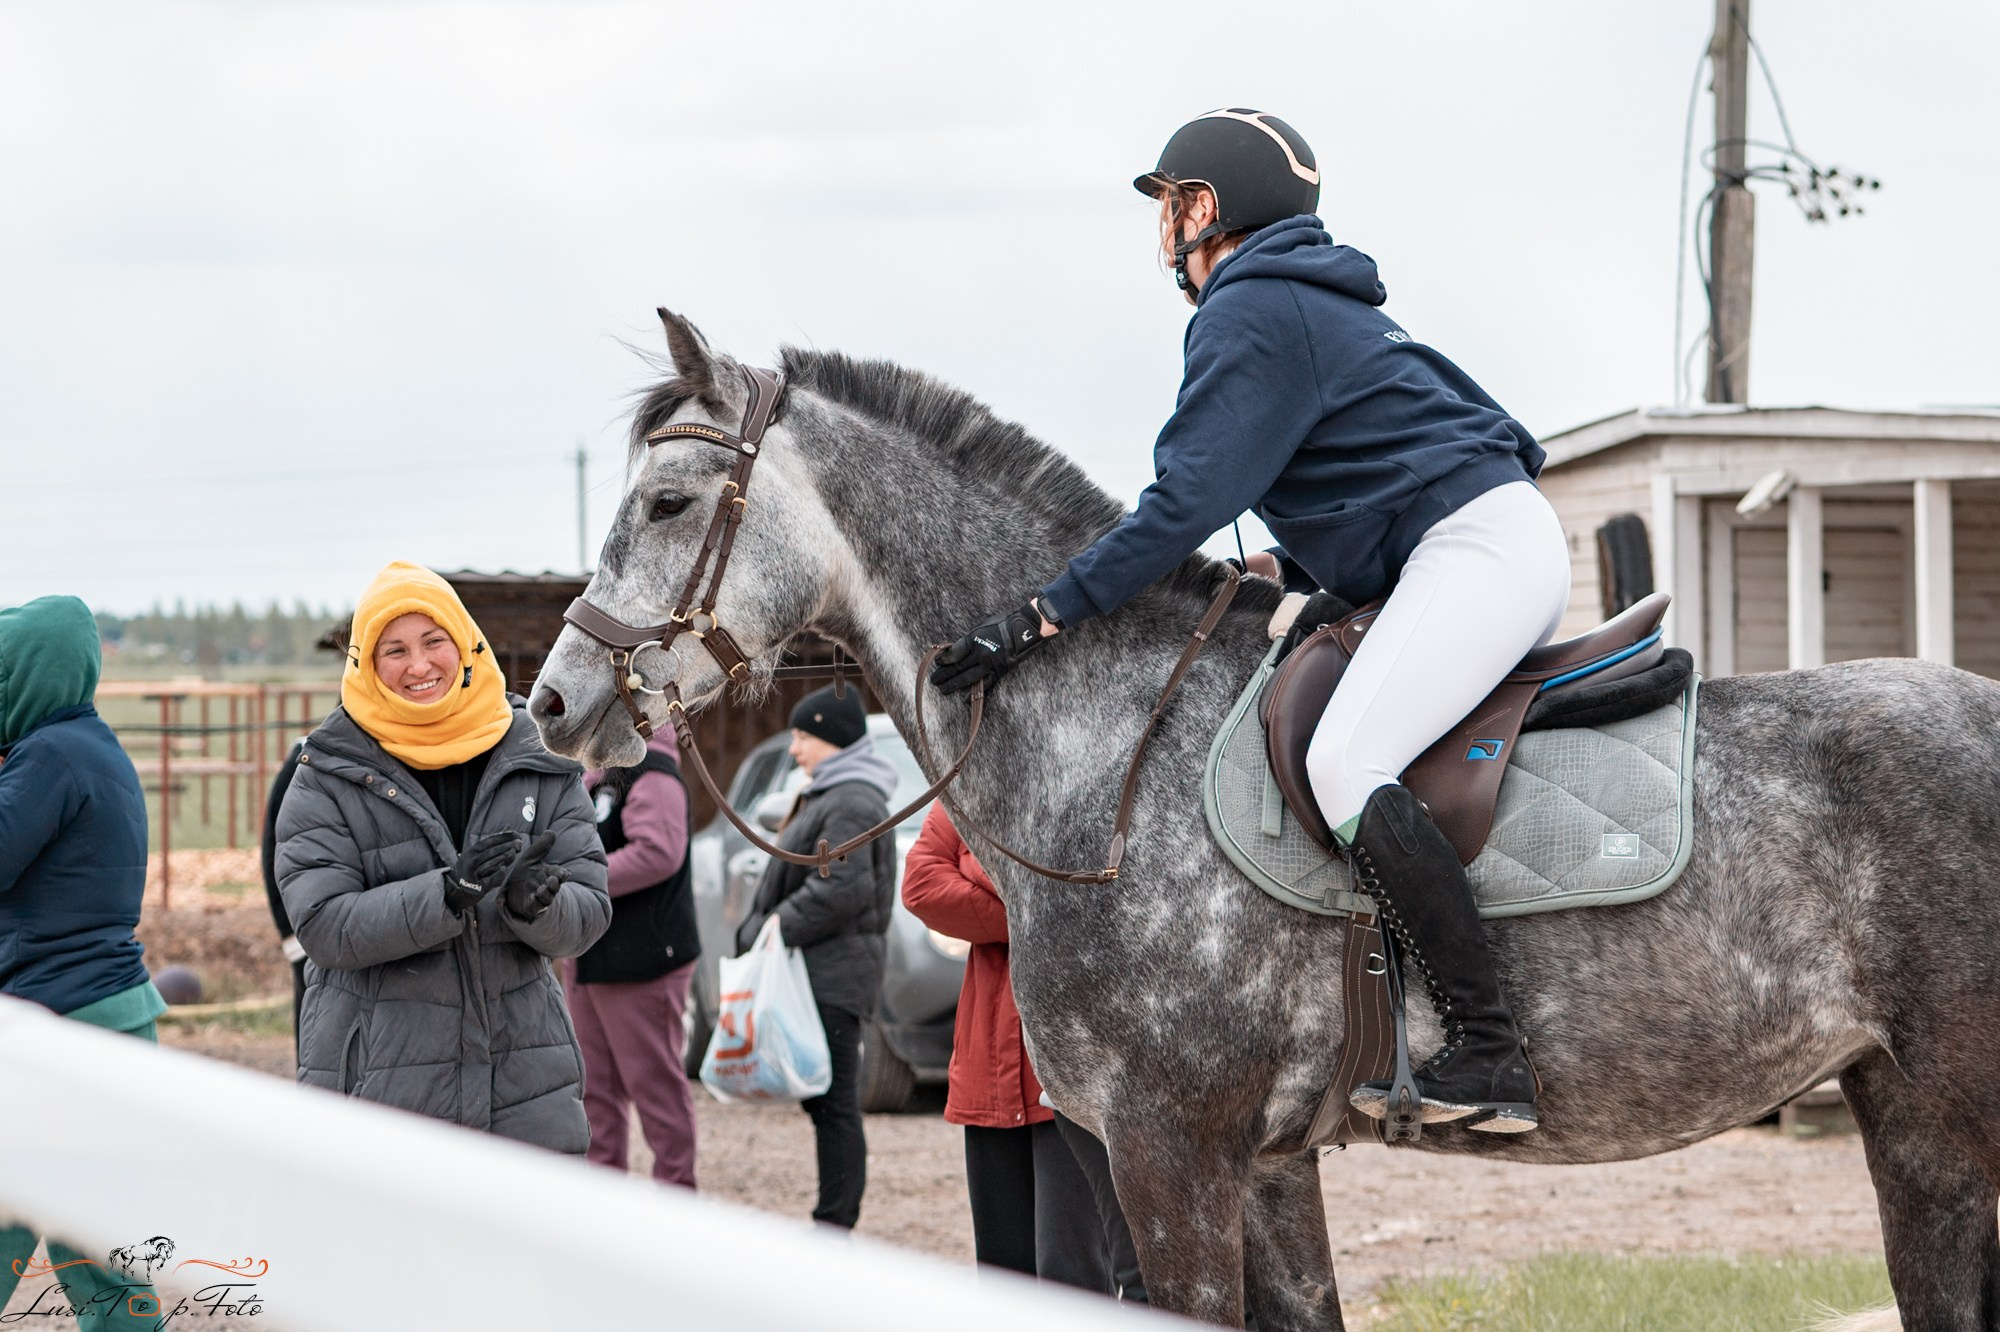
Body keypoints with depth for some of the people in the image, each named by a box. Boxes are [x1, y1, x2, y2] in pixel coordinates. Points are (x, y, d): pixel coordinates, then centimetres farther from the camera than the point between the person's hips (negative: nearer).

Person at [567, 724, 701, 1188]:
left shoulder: (652, 776, -15)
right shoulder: (598, 777, 18)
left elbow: (658, 853, -27)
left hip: (640, 960, -10)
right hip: (590, 958, 10)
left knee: (654, 1081, -4)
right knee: (596, 1083, 14)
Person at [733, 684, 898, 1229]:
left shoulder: (852, 804, -13)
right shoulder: (826, 796, 22)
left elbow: (842, 888, -22)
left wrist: (779, 928, -15)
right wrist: (763, 930, 15)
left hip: (835, 974, -11)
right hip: (817, 971, 11)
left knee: (833, 1102, -9)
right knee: (820, 1099, 10)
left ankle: (835, 1226, -9)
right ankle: (835, 1224, 13)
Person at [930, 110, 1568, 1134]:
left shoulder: (1251, 313, -8)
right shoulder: (1310, 302, 25)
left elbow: (1185, 502, -15)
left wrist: (1045, 617, -13)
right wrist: (1285, 568, 16)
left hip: (1482, 545, -12)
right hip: (1500, 549, 12)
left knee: (1345, 763, -25)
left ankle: (1488, 1058, -30)